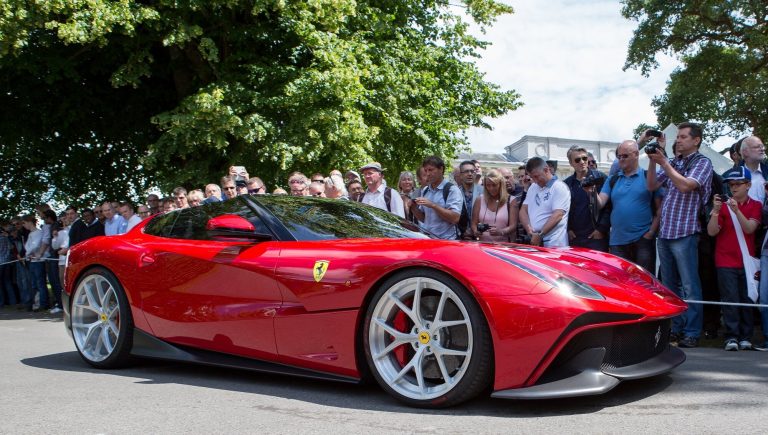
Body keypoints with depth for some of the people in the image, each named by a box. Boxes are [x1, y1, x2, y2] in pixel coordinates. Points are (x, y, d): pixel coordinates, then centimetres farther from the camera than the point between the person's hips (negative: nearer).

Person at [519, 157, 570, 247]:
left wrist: (540, 235, -16)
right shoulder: (532, 187, 17)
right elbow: (523, 210, 15)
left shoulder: (560, 187, -5)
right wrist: (528, 227, -4)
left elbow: (557, 215, -15)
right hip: (533, 242, 6)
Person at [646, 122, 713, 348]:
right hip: (664, 233, 7)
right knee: (670, 285, 12)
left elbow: (685, 186, -17)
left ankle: (692, 333, 3)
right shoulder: (672, 162, 15)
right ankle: (675, 329, 21)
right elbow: (652, 186, 8)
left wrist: (663, 162, -16)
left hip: (685, 234, -7)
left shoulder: (702, 162, -2)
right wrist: (653, 160, -2)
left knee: (689, 287, -3)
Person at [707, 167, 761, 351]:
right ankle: (731, 337, -4)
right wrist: (716, 211, -19)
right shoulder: (723, 205, 3)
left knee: (747, 300, 4)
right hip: (726, 262, -1)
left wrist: (736, 210, -24)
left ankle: (746, 337, 11)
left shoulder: (755, 206, 5)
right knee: (730, 300, -5)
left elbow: (750, 228, -11)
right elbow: (711, 231, -5)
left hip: (747, 261, 1)